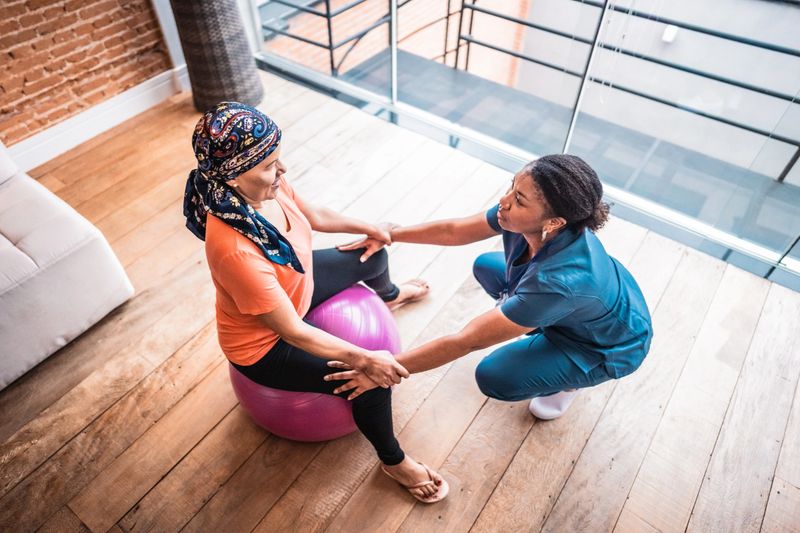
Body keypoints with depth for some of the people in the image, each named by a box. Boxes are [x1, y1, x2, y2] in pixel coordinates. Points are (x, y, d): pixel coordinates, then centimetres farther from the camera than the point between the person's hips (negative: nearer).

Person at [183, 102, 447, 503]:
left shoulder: (264, 186, -20)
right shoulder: (235, 249, -43)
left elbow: (313, 216, 2)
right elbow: (292, 331, -33)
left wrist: (369, 229, 13)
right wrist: (363, 360, -29)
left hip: (296, 285, 8)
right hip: (265, 343, -8)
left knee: (373, 255, 21)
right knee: (373, 383, -15)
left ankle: (389, 296, 61)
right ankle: (393, 462, 19)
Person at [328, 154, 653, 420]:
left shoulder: (559, 281, -44)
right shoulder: (527, 220, -26)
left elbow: (468, 340, -39)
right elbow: (454, 231, -11)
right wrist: (388, 235, -10)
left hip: (611, 344, -6)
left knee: (493, 377, -18)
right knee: (486, 267, 8)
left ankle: (569, 381, 10)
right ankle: (544, 333, 22)